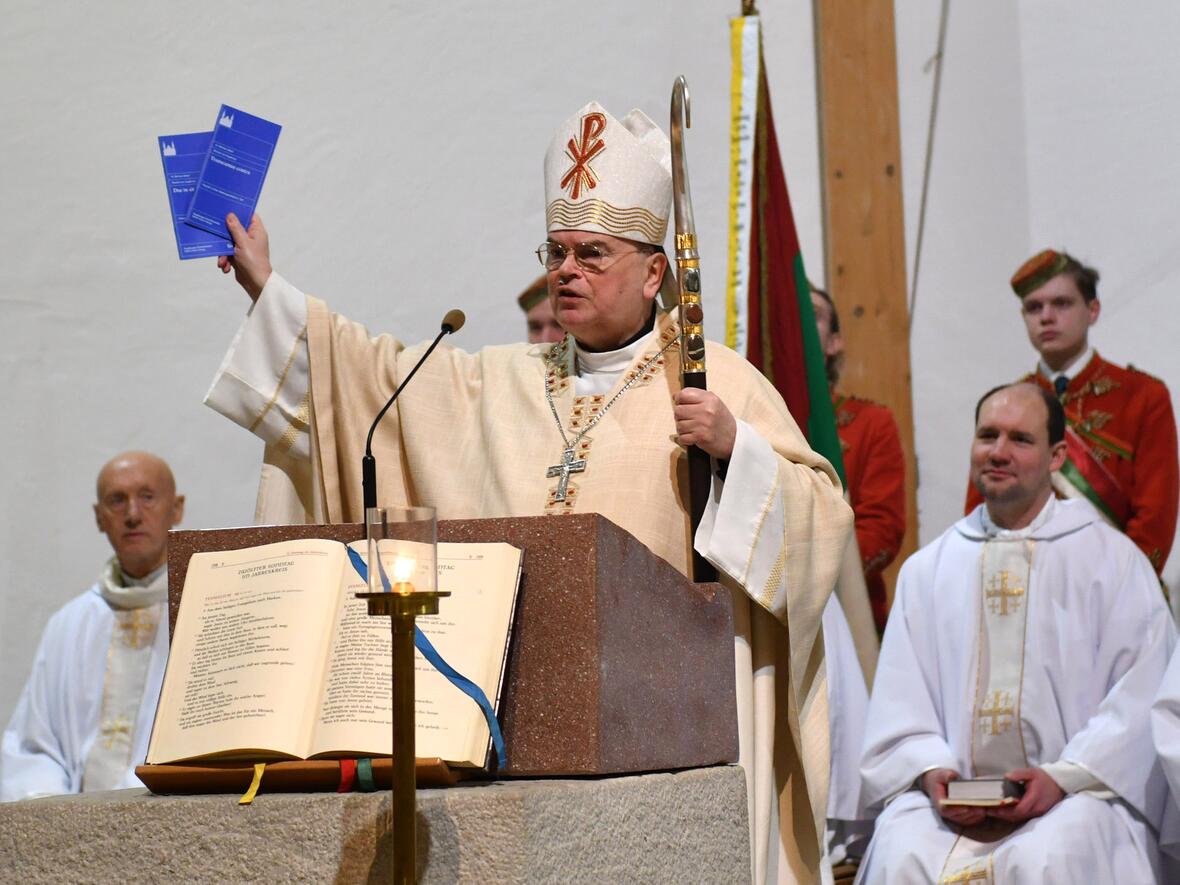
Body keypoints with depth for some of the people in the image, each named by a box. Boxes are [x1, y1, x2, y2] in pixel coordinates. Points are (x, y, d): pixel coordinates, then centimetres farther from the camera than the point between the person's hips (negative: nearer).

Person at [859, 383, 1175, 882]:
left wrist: (1064, 777, -14)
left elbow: (1142, 696, -2)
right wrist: (930, 770, -9)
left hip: (1078, 790, -2)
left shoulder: (1113, 559, 7)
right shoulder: (926, 569, 16)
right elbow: (900, 699, 11)